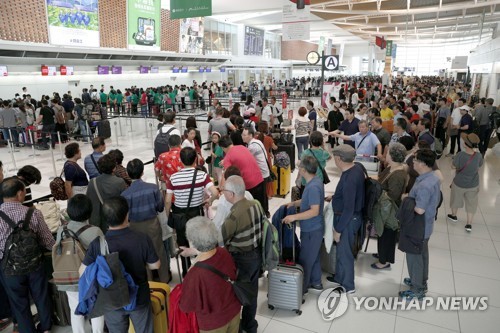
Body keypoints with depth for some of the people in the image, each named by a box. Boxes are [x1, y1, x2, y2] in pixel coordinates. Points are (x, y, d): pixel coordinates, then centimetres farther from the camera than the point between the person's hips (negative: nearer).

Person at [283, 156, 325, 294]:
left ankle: (301, 289, 21)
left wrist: (294, 217, -34)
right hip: (313, 228, 10)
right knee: (313, 256, 23)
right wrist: (295, 203, 5)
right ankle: (316, 282, 39)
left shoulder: (313, 187, -28)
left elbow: (315, 211, -31)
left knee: (305, 260, 6)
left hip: (311, 230, -10)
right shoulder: (315, 180, 3)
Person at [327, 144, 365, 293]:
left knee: (344, 251, 9)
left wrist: (338, 229, -20)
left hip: (348, 219, -9)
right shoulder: (356, 168, -3)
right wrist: (335, 197, 19)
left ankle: (348, 285, 28)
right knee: (341, 249, 24)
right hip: (353, 215, 9)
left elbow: (348, 209, -28)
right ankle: (339, 277, 43)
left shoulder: (349, 179, -32)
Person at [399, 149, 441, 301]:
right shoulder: (433, 178, 0)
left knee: (414, 256, 7)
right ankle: (421, 281, 43)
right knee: (422, 253, 24)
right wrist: (411, 197, 5)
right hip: (426, 225, 10)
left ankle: (417, 290, 23)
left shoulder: (424, 185, -33)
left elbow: (419, 210, -32)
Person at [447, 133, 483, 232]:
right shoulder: (479, 156, -20)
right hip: (473, 185, 2)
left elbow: (453, 166, -15)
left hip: (459, 183, -2)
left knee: (456, 199, 23)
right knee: (471, 203, 18)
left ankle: (453, 216, 46)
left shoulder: (460, 155, -29)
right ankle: (469, 224, 26)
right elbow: (479, 166, -1)